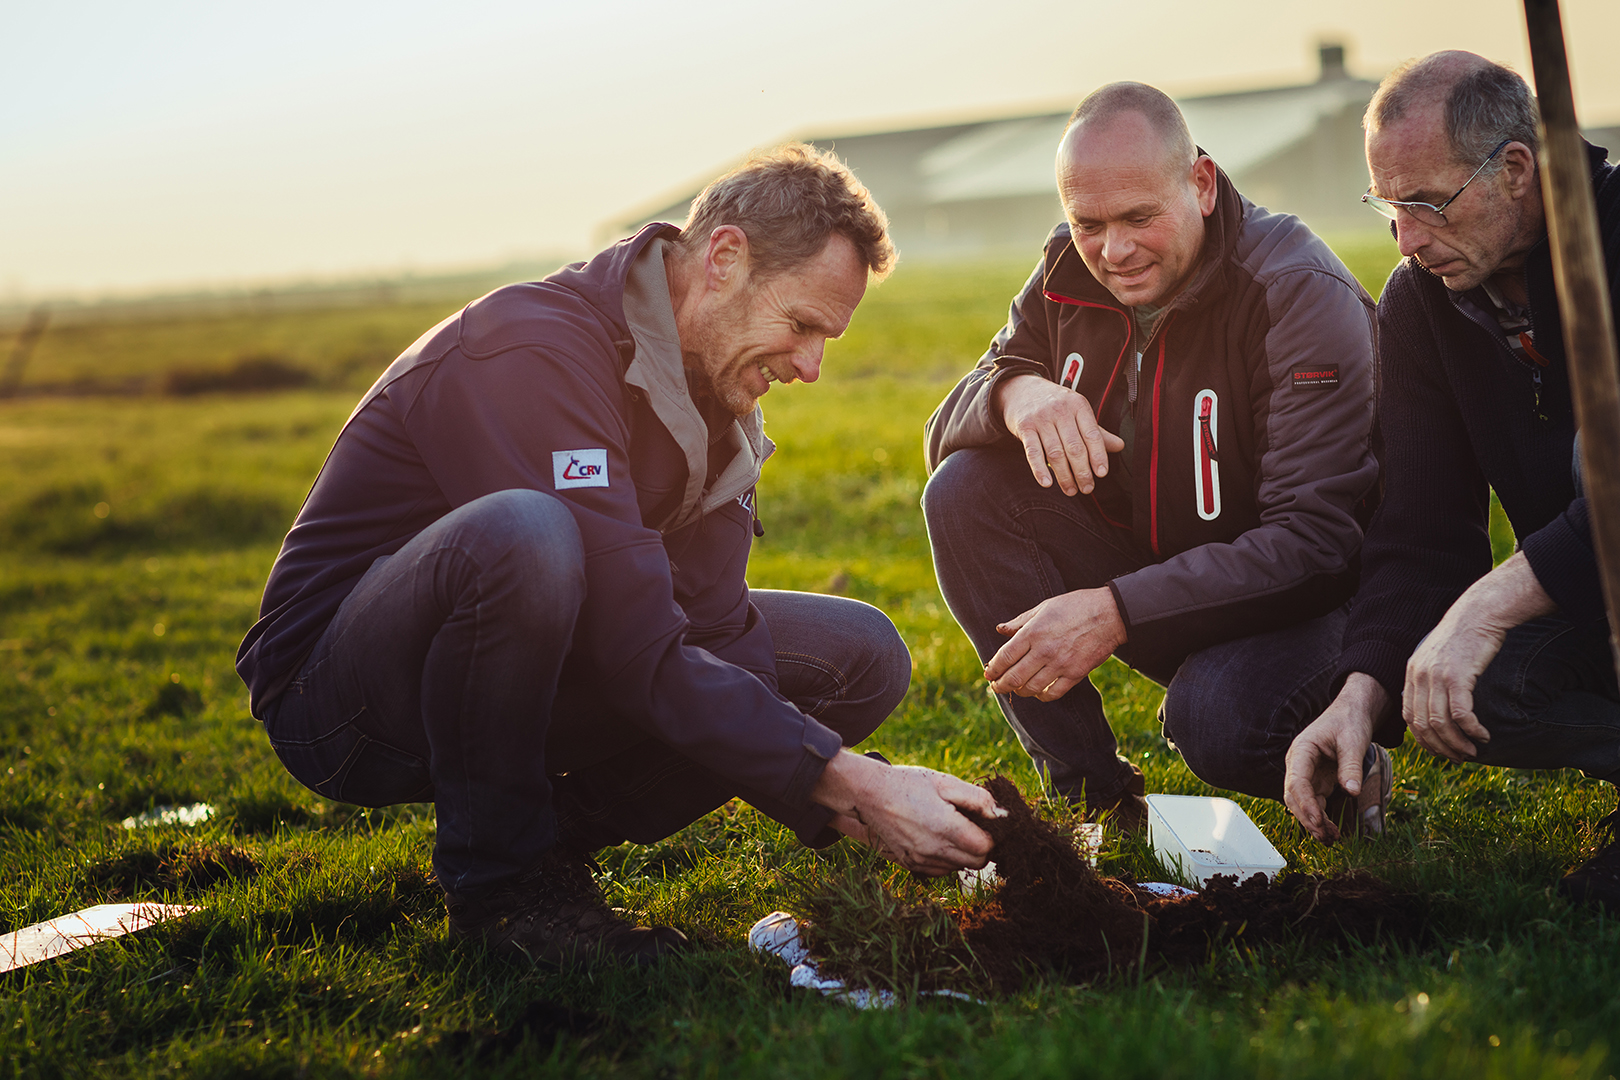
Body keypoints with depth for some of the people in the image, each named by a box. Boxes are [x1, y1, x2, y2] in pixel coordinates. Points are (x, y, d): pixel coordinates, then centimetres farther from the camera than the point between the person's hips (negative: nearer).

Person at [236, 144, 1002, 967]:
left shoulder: (713, 389, 2)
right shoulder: (534, 352, -26)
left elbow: (715, 636, -5)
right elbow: (642, 654, -31)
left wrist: (849, 806, -18)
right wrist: (853, 784, -32)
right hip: (339, 705, -8)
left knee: (861, 656, -2)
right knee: (525, 534, -41)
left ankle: (548, 839, -1)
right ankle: (498, 881, -18)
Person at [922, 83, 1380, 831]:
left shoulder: (1302, 296, -22)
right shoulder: (1067, 274, -3)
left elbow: (1318, 541, -29)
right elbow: (946, 431, -1)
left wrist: (1117, 611, -38)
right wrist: (1013, 391, -28)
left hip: (1289, 600, -6)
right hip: (1142, 562, 6)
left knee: (1216, 723, -38)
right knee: (963, 492, -16)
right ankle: (1088, 791, -9)